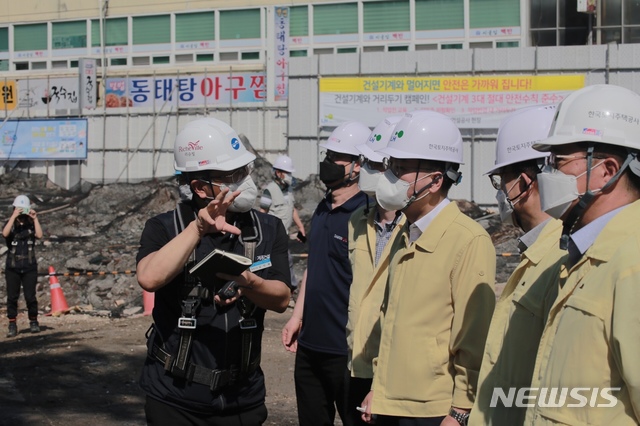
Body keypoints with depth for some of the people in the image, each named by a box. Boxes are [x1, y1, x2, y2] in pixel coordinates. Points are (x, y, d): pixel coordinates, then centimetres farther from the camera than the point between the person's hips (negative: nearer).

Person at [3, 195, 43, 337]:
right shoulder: (10, 223, 5)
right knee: (12, 297, 0)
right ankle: (12, 325, 4)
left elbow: (39, 235, -12)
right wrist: (14, 216, -20)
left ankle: (33, 322, 14)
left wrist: (35, 218, -13)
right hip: (12, 267, 0)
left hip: (29, 267, 0)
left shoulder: (31, 224, 6)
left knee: (30, 296, -1)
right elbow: (5, 233, -17)